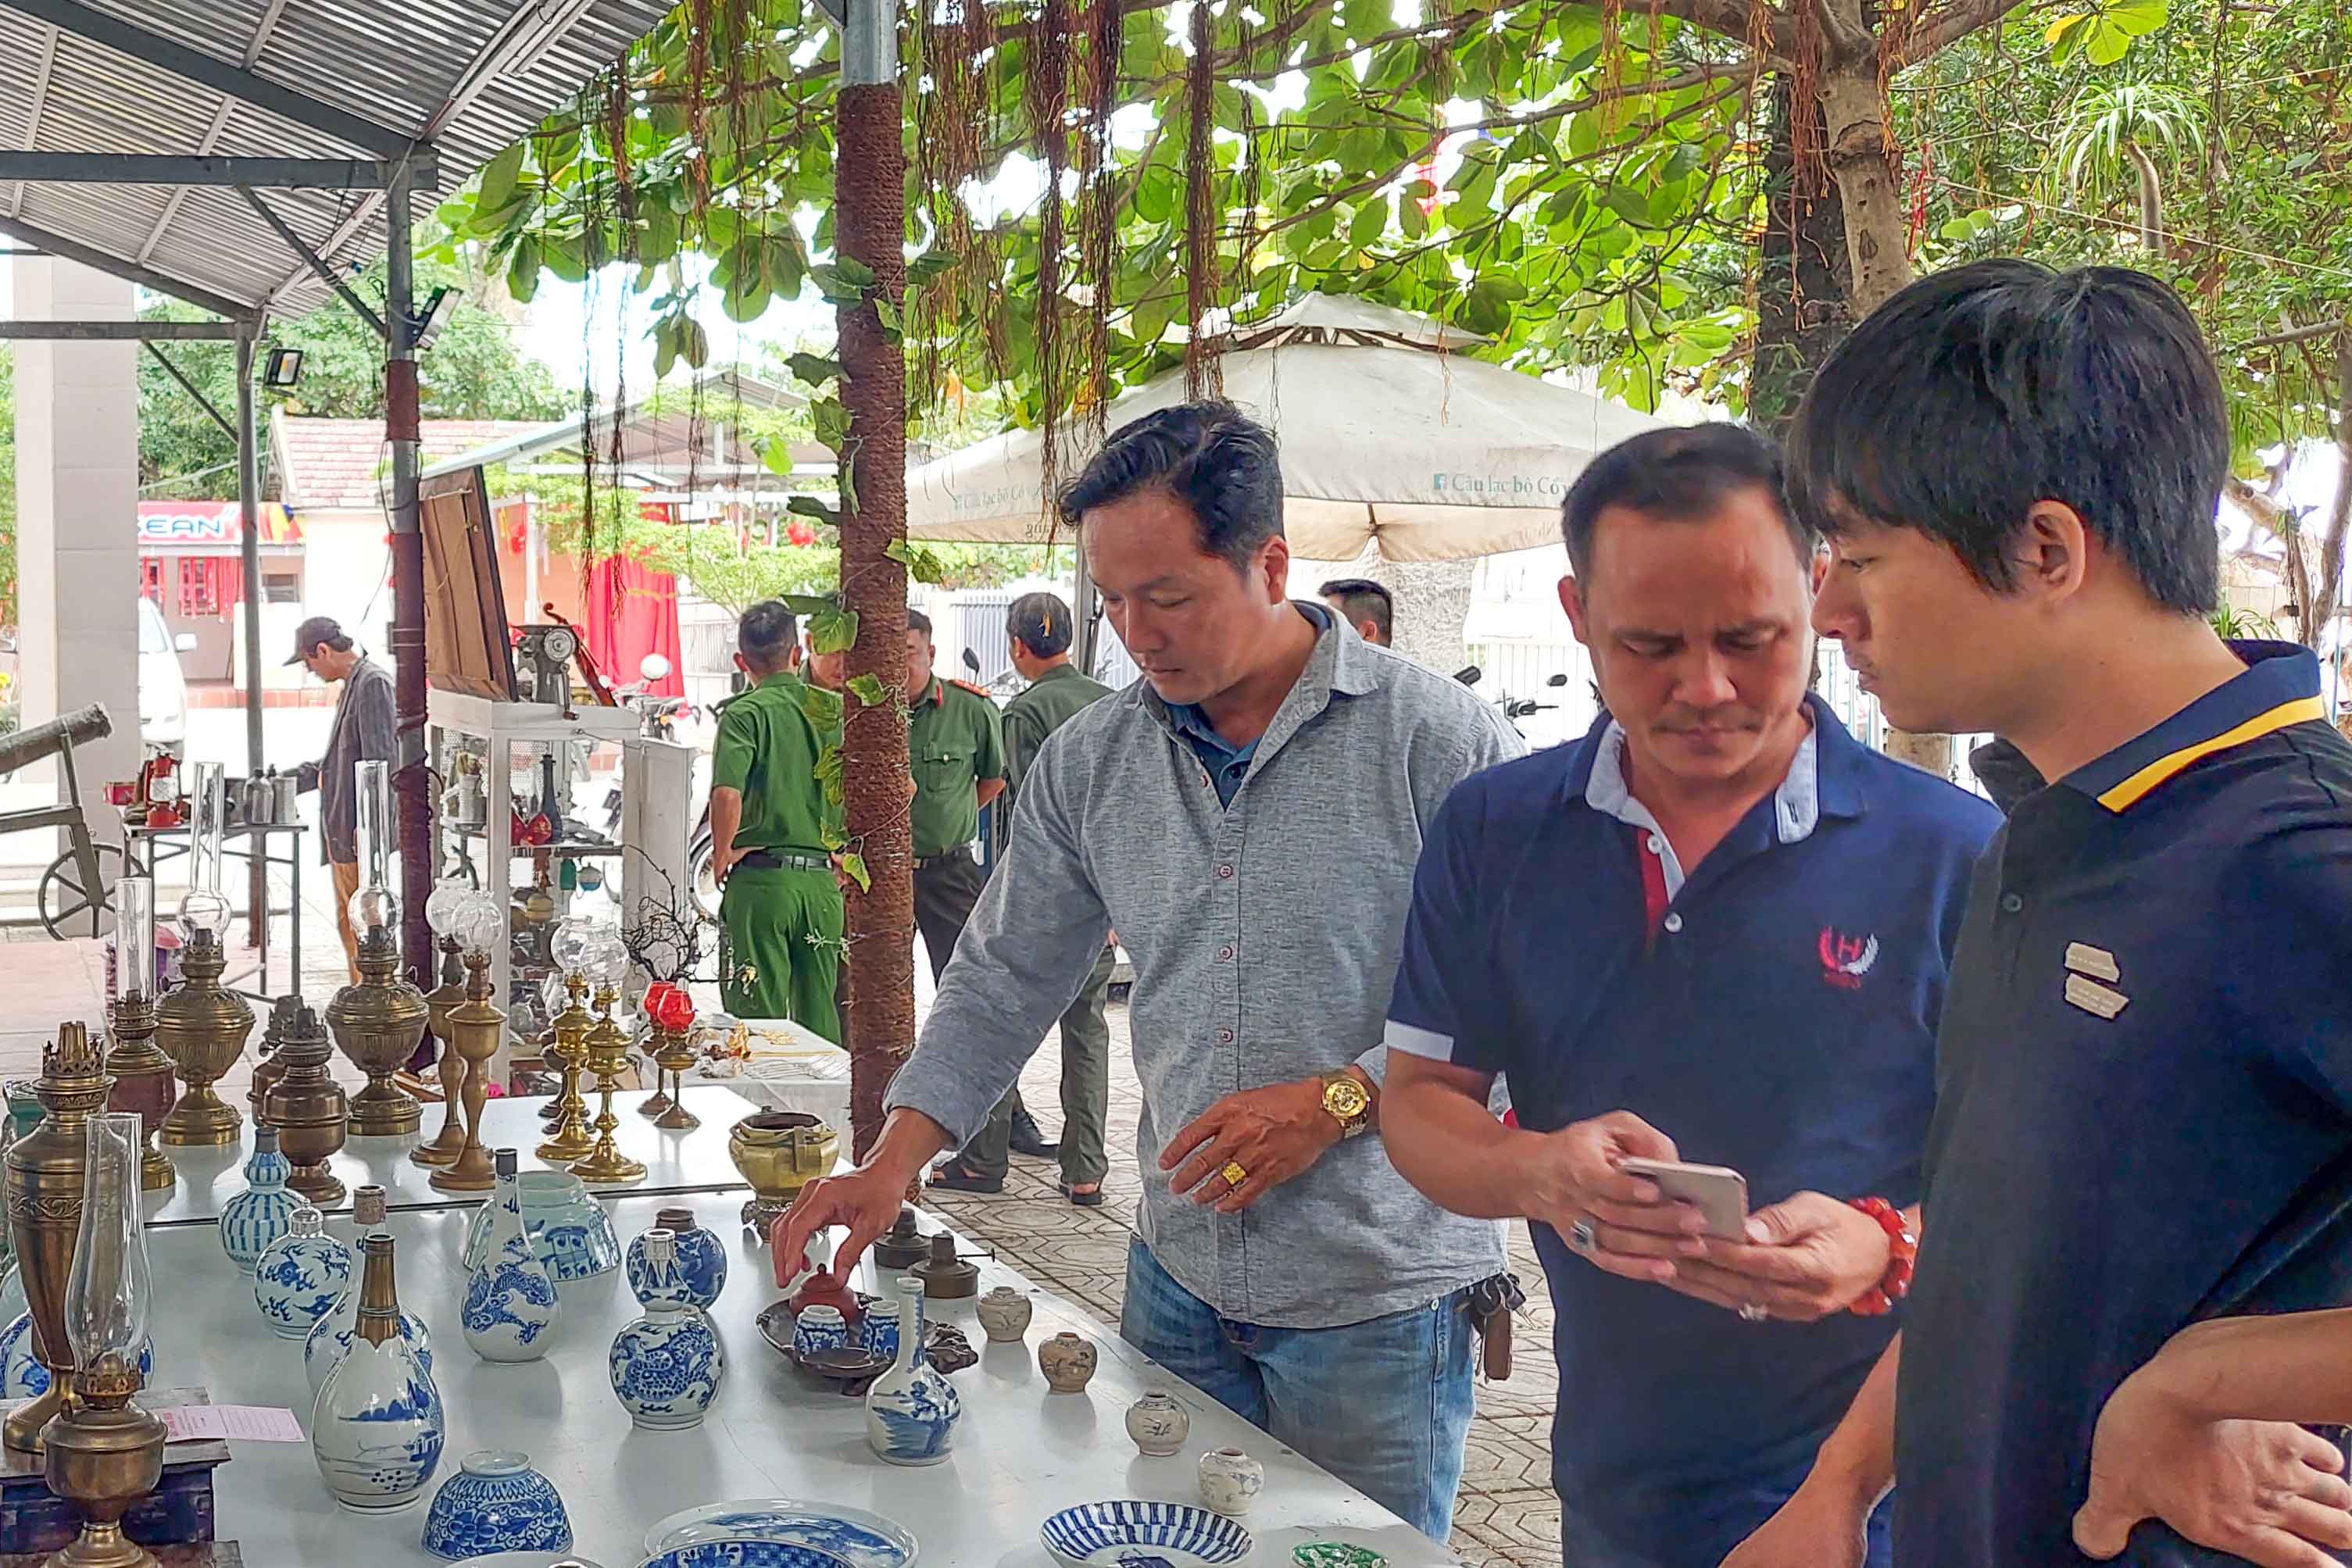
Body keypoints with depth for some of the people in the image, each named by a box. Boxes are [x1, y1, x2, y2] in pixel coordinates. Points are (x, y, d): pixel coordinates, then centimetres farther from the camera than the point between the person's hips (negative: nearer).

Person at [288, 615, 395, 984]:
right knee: (348, 924, 15)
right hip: (342, 830, 10)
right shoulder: (353, 684, 16)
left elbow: (378, 759, -20)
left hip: (357, 830, -10)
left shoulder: (373, 683, -14)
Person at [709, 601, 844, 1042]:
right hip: (823, 881, 4)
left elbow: (727, 793, -22)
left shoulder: (746, 712, -5)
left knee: (757, 1018, 2)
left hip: (761, 878, -4)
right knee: (821, 1018, 11)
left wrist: (722, 855, -5)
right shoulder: (836, 709, 6)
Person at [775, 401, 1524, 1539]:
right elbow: (1004, 983, 11)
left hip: (1376, 1297, -4)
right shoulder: (1088, 763, 5)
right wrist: (895, 1160, -1)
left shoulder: (1439, 742, -12)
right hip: (1179, 1272, 5)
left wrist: (1336, 1103, -19)